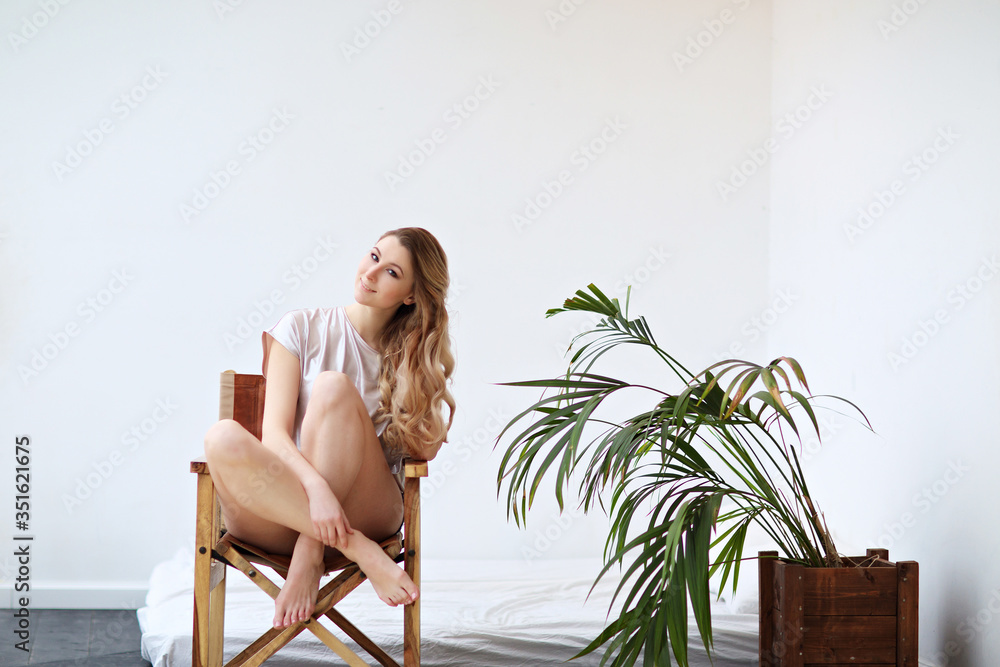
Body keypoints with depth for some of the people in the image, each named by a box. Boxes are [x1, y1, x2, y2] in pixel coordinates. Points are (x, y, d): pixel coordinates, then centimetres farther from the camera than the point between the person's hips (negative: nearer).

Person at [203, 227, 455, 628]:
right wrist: (317, 488, -27)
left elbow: (425, 449, 3)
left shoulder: (415, 355, 14)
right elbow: (274, 433, -8)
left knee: (334, 387, -26)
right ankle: (359, 550, -31)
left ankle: (309, 559, -31)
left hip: (367, 511, 0)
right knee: (223, 439, -33)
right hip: (284, 512, 0)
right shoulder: (302, 329, 7)